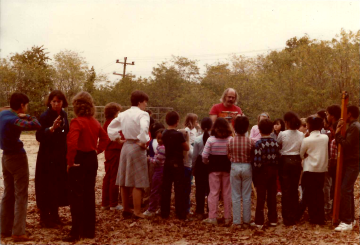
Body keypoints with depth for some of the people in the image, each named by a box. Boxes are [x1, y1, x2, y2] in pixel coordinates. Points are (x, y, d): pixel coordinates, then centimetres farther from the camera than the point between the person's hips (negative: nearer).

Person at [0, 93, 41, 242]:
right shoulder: (13, 120, -21)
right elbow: (36, 126, -31)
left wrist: (23, 117, 4)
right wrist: (29, 117, -11)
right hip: (18, 158, -9)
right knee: (20, 196, -3)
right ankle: (18, 232, -4)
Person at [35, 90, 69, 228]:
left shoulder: (63, 115, 7)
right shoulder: (45, 116, -12)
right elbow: (39, 137, -18)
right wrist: (51, 128, -32)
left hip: (61, 156, 6)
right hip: (47, 157, -6)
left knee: (58, 186, 12)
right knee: (47, 187, -1)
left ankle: (54, 215, 26)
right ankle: (44, 218, 10)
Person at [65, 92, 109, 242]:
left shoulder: (77, 122, -16)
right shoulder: (94, 122, 7)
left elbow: (72, 143, -27)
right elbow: (105, 138, 18)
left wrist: (70, 161, -17)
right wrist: (97, 151, 13)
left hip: (79, 160, -7)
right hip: (92, 160, 7)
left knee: (76, 196, 0)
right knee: (89, 195, 14)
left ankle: (76, 233, 4)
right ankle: (89, 230, 21)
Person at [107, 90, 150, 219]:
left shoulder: (123, 114, 10)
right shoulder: (142, 114, -13)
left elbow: (110, 127, 14)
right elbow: (144, 128, -32)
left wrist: (116, 138, 16)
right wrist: (143, 141, -19)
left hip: (125, 146, 7)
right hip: (137, 147, -7)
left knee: (124, 180, 12)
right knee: (138, 182, -1)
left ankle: (126, 209, 22)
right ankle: (137, 212, 2)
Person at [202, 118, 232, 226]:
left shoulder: (211, 140, -9)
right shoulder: (231, 140, -5)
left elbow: (204, 155, -11)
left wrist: (206, 162, 8)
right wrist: (231, 162, 9)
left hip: (214, 168, -2)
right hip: (227, 168, 2)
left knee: (214, 192, 5)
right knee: (227, 193, 9)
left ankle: (212, 217, 6)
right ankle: (227, 218, 16)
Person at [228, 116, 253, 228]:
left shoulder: (231, 141, -8)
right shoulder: (249, 141, -10)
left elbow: (228, 156, -2)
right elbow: (252, 157, -5)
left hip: (235, 167, 0)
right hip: (247, 168, 0)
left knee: (236, 196, 8)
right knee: (246, 196, 10)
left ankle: (236, 221, 10)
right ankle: (246, 221, 16)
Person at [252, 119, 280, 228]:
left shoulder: (259, 143, -15)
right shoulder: (275, 143, 1)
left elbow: (257, 162, -19)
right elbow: (278, 158, 0)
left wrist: (254, 174, -10)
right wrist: (275, 169, 11)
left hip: (262, 171, -5)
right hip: (273, 170, 5)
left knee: (260, 197, 1)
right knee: (272, 195, 13)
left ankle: (259, 221, 5)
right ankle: (273, 219, 19)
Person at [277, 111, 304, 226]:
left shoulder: (282, 134, -11)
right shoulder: (301, 135, 1)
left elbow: (277, 145, 2)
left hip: (285, 161, -4)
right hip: (297, 161, 4)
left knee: (286, 190, 2)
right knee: (294, 189, 13)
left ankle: (288, 218, 4)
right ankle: (294, 216, 19)